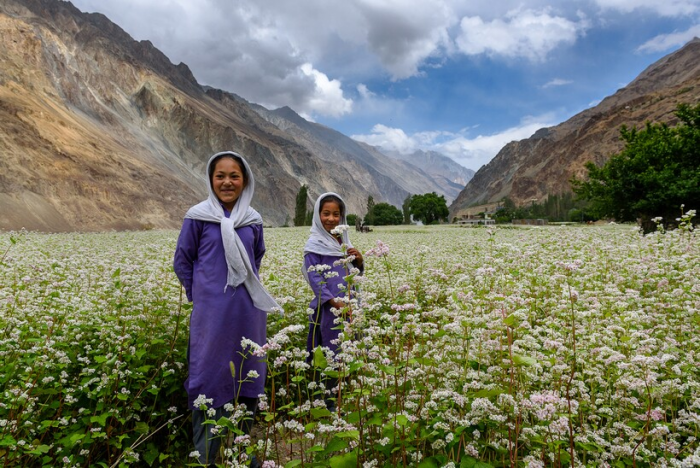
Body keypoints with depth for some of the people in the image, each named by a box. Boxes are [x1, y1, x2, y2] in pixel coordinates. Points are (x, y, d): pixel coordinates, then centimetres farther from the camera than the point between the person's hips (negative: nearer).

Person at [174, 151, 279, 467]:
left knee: (247, 378, 13)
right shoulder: (198, 216, -5)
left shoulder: (253, 219, 5)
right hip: (212, 314, -4)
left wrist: (248, 286, 12)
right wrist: (202, 295, 1)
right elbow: (182, 261, 2)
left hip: (248, 314, 4)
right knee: (211, 379, 3)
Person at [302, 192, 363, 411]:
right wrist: (335, 303, -19)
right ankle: (328, 401, 10)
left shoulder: (344, 241, 12)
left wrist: (359, 260, -5)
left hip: (348, 306, 7)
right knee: (333, 356, -2)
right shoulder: (315, 244, -7)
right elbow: (314, 279, -12)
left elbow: (357, 273, 17)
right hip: (328, 309, -6)